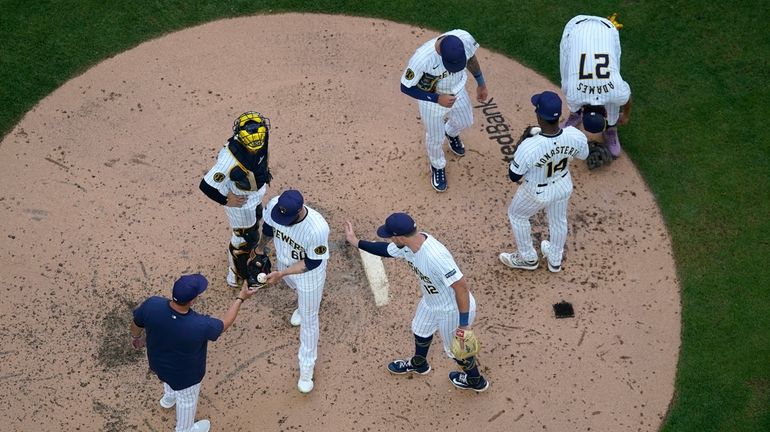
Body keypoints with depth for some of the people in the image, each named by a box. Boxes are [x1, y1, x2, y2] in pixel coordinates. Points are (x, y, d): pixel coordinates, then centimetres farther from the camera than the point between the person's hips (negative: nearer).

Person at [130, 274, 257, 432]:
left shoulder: (152, 305, -34)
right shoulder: (200, 326, -43)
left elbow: (136, 324, -10)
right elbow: (224, 324, -19)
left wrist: (136, 337, 14)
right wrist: (241, 298, -7)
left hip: (158, 362, 4)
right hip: (185, 375, -4)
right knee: (187, 400, 29)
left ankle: (169, 397, 71)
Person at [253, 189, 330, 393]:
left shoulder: (318, 229, -45)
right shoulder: (274, 205, -32)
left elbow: (312, 263, -28)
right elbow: (269, 226, -6)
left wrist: (281, 274, -35)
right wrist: (261, 246, 11)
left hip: (309, 272, -5)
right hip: (284, 262, 5)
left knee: (308, 319, 12)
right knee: (296, 288, 37)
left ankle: (306, 368, 31)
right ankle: (302, 305, 74)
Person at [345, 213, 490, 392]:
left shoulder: (436, 257, -42)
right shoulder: (408, 244, -15)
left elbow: (461, 287, -36)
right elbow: (386, 249, 8)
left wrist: (464, 323, -29)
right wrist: (356, 242, 7)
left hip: (453, 310, -8)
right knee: (420, 329, 32)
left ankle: (476, 381, 48)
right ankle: (419, 364, 63)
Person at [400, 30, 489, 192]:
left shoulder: (466, 38, -31)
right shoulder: (422, 58, -42)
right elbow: (406, 87, -25)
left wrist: (481, 84, 7)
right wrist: (437, 99, -31)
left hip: (457, 92, 4)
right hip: (431, 99, -4)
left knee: (465, 122, 29)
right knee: (436, 138, 19)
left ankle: (451, 133, 66)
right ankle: (437, 166, 52)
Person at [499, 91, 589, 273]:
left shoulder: (528, 147, -41)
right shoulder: (576, 136, -28)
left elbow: (514, 176, -23)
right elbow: (583, 155, -4)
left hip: (538, 193, -4)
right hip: (564, 186, 4)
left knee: (516, 215, 28)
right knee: (558, 221, 31)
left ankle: (528, 258, 48)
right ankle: (555, 260, 57)